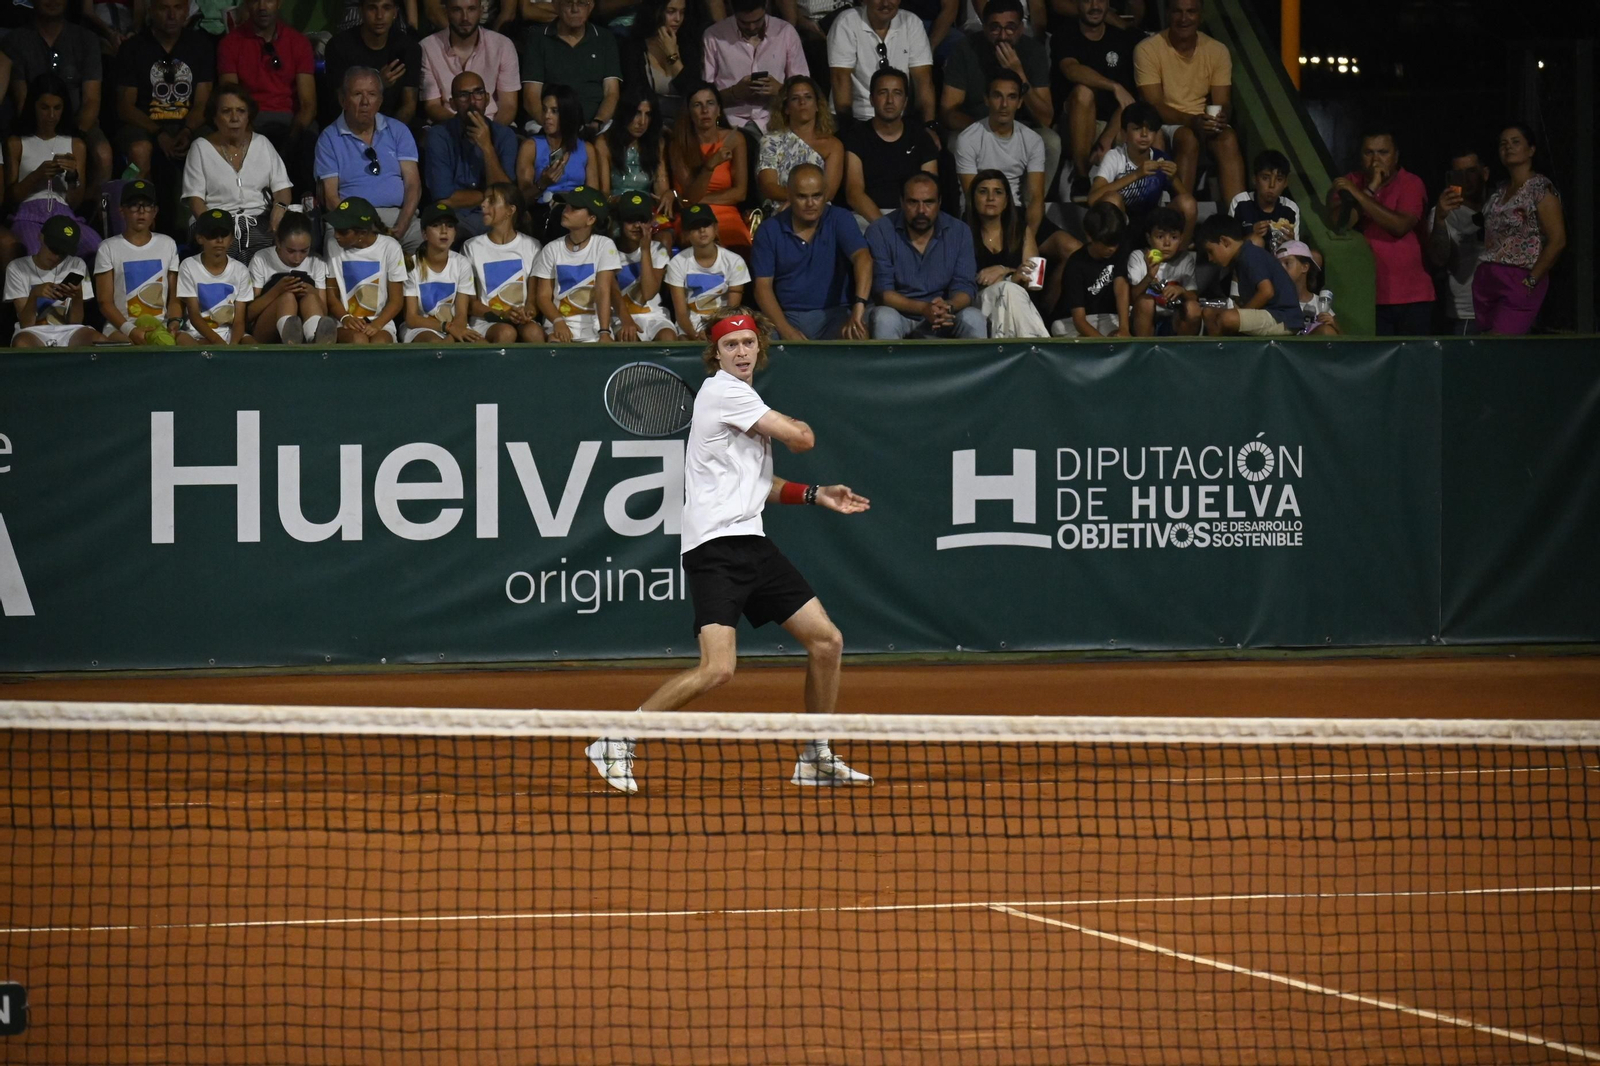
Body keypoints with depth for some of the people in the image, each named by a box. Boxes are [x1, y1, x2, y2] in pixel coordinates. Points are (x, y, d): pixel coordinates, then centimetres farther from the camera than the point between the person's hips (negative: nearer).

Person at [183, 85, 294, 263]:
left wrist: (280, 207, -12)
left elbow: (282, 186, 12)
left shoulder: (262, 144, 15)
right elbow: (195, 197, 1)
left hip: (259, 221, 2)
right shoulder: (201, 148, 8)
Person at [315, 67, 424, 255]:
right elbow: (330, 196, 2)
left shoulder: (398, 132, 16)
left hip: (399, 216, 2)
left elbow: (413, 185, 8)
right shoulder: (329, 139, 9)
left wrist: (400, 227, -11)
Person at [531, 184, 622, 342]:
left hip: (595, 324, 0)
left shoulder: (604, 246, 0)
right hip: (560, 324, 0)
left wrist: (604, 333, -21)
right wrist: (558, 322, -17)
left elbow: (603, 291, -10)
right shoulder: (552, 249, 7)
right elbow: (543, 296, 4)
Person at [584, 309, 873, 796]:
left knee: (827, 641, 9)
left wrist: (815, 494, 17)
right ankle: (615, 743, -9)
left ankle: (816, 758, 23)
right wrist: (795, 426, 13)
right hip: (716, 546, -10)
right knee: (717, 669, -21)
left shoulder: (743, 397, 21)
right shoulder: (723, 391, -10)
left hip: (750, 542, 10)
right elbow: (802, 439, -10)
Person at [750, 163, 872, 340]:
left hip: (835, 314, -1)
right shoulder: (769, 231, 5)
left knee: (853, 338, -34)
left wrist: (859, 304, -35)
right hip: (788, 316, 1)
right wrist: (785, 330, -16)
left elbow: (863, 258, -15)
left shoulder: (840, 220, 2)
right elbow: (763, 286, 1)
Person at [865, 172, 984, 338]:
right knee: (884, 318, -34)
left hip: (944, 319, 2)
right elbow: (882, 291, -13)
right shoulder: (880, 232, -7)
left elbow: (965, 287, -5)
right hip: (900, 314, -2)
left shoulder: (959, 232, 0)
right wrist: (923, 309, -30)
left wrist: (948, 306, -31)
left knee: (974, 319, -27)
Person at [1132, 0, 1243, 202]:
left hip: (1204, 124, 3)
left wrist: (1221, 117, -27)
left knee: (1228, 138, -29)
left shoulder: (1217, 51, 1)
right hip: (1164, 124, -3)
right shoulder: (1148, 49, -10)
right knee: (1188, 138, -35)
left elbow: (1223, 103, -1)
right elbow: (1154, 107, -14)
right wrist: (1192, 121, -30)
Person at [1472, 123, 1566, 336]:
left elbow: (1557, 241, -11)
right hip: (1486, 282, 8)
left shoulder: (1540, 188, -5)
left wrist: (1530, 281, -13)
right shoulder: (1498, 191, 18)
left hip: (1519, 281, -8)